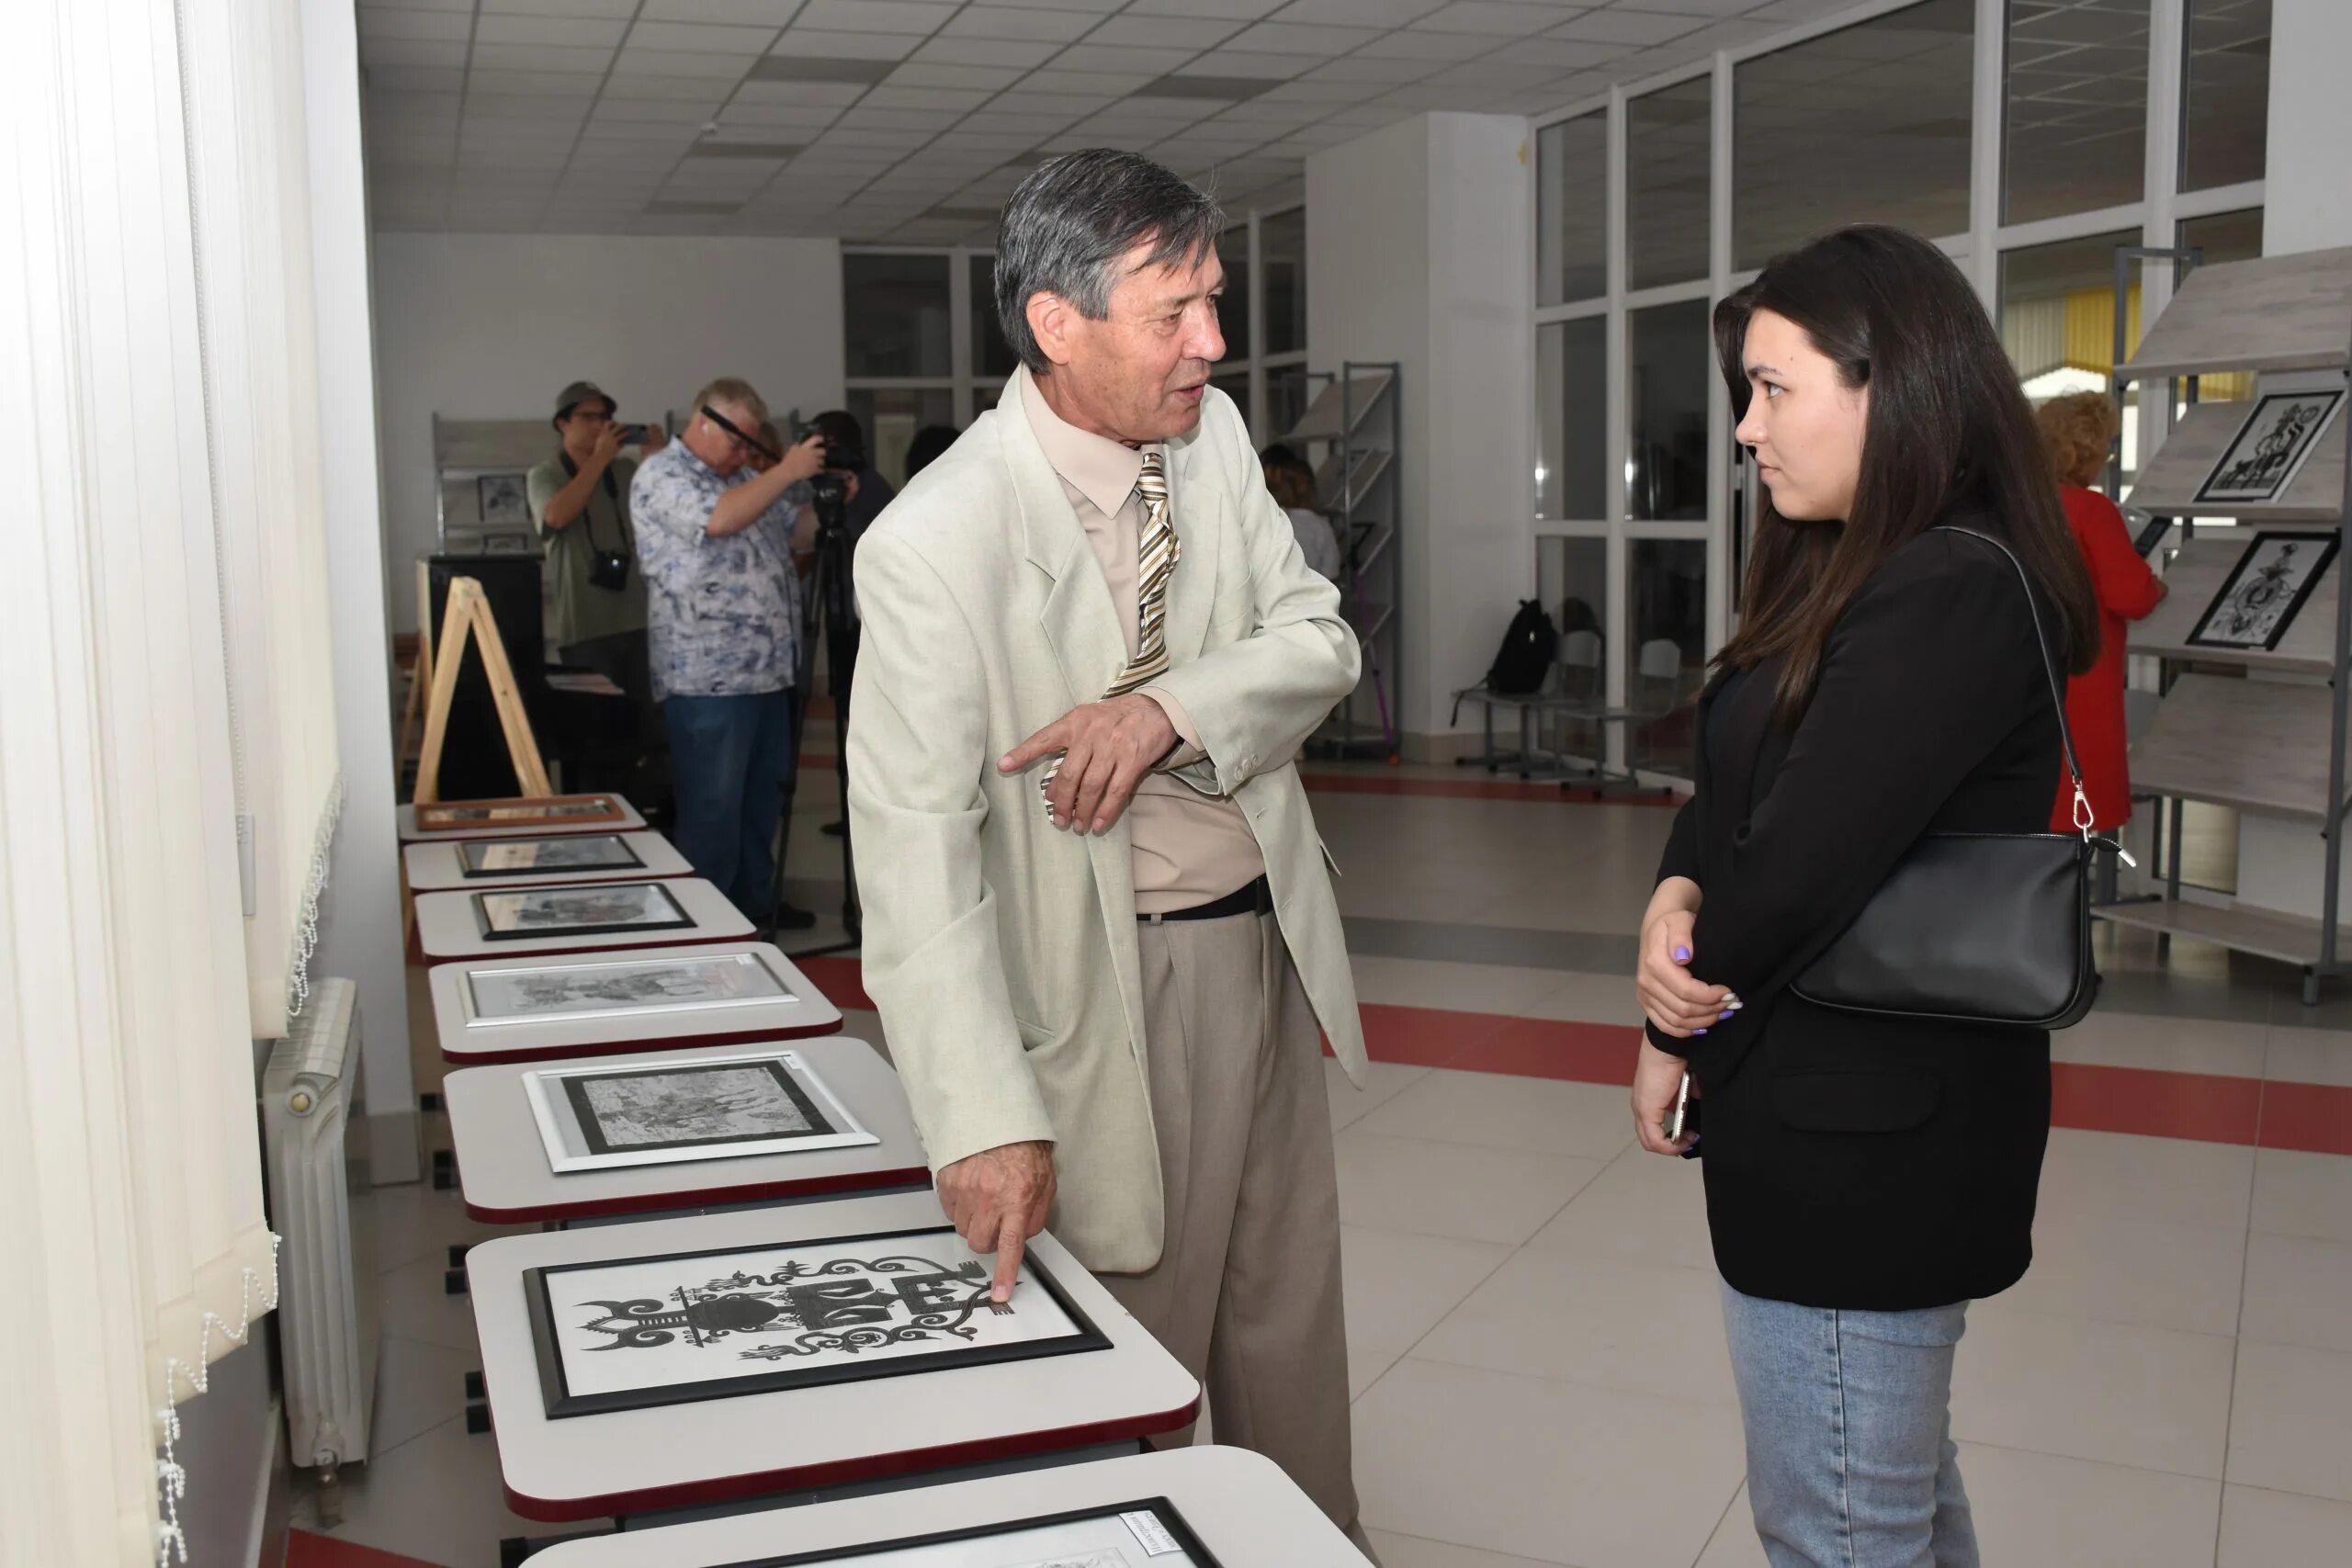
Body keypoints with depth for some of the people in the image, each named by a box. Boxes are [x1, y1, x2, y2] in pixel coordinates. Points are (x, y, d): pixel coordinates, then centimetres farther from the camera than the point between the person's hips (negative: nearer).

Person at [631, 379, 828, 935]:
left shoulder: (743, 479, 18)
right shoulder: (660, 475, -8)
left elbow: (791, 534, 24)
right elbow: (719, 519, -26)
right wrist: (787, 471, -18)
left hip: (767, 671, 9)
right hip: (709, 680, -9)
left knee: (762, 798, 16)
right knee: (713, 808, -3)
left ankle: (755, 902, 28)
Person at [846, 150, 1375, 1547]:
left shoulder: (1212, 433, 0)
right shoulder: (936, 541, -22)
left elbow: (1321, 636, 1)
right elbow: (915, 845, -25)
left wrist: (1169, 709, -21)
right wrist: (987, 1119, -30)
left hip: (1271, 937, 7)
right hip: (1116, 977, -7)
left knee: (1293, 1313, 21)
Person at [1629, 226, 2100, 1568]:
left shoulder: (1949, 598, -22)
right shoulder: (1864, 575, 10)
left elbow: (1805, 864, -24)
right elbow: (1736, 791, 10)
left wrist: (1681, 1027, -7)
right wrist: (1677, 897, -11)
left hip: (1859, 1142, -10)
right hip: (1868, 1116, 10)